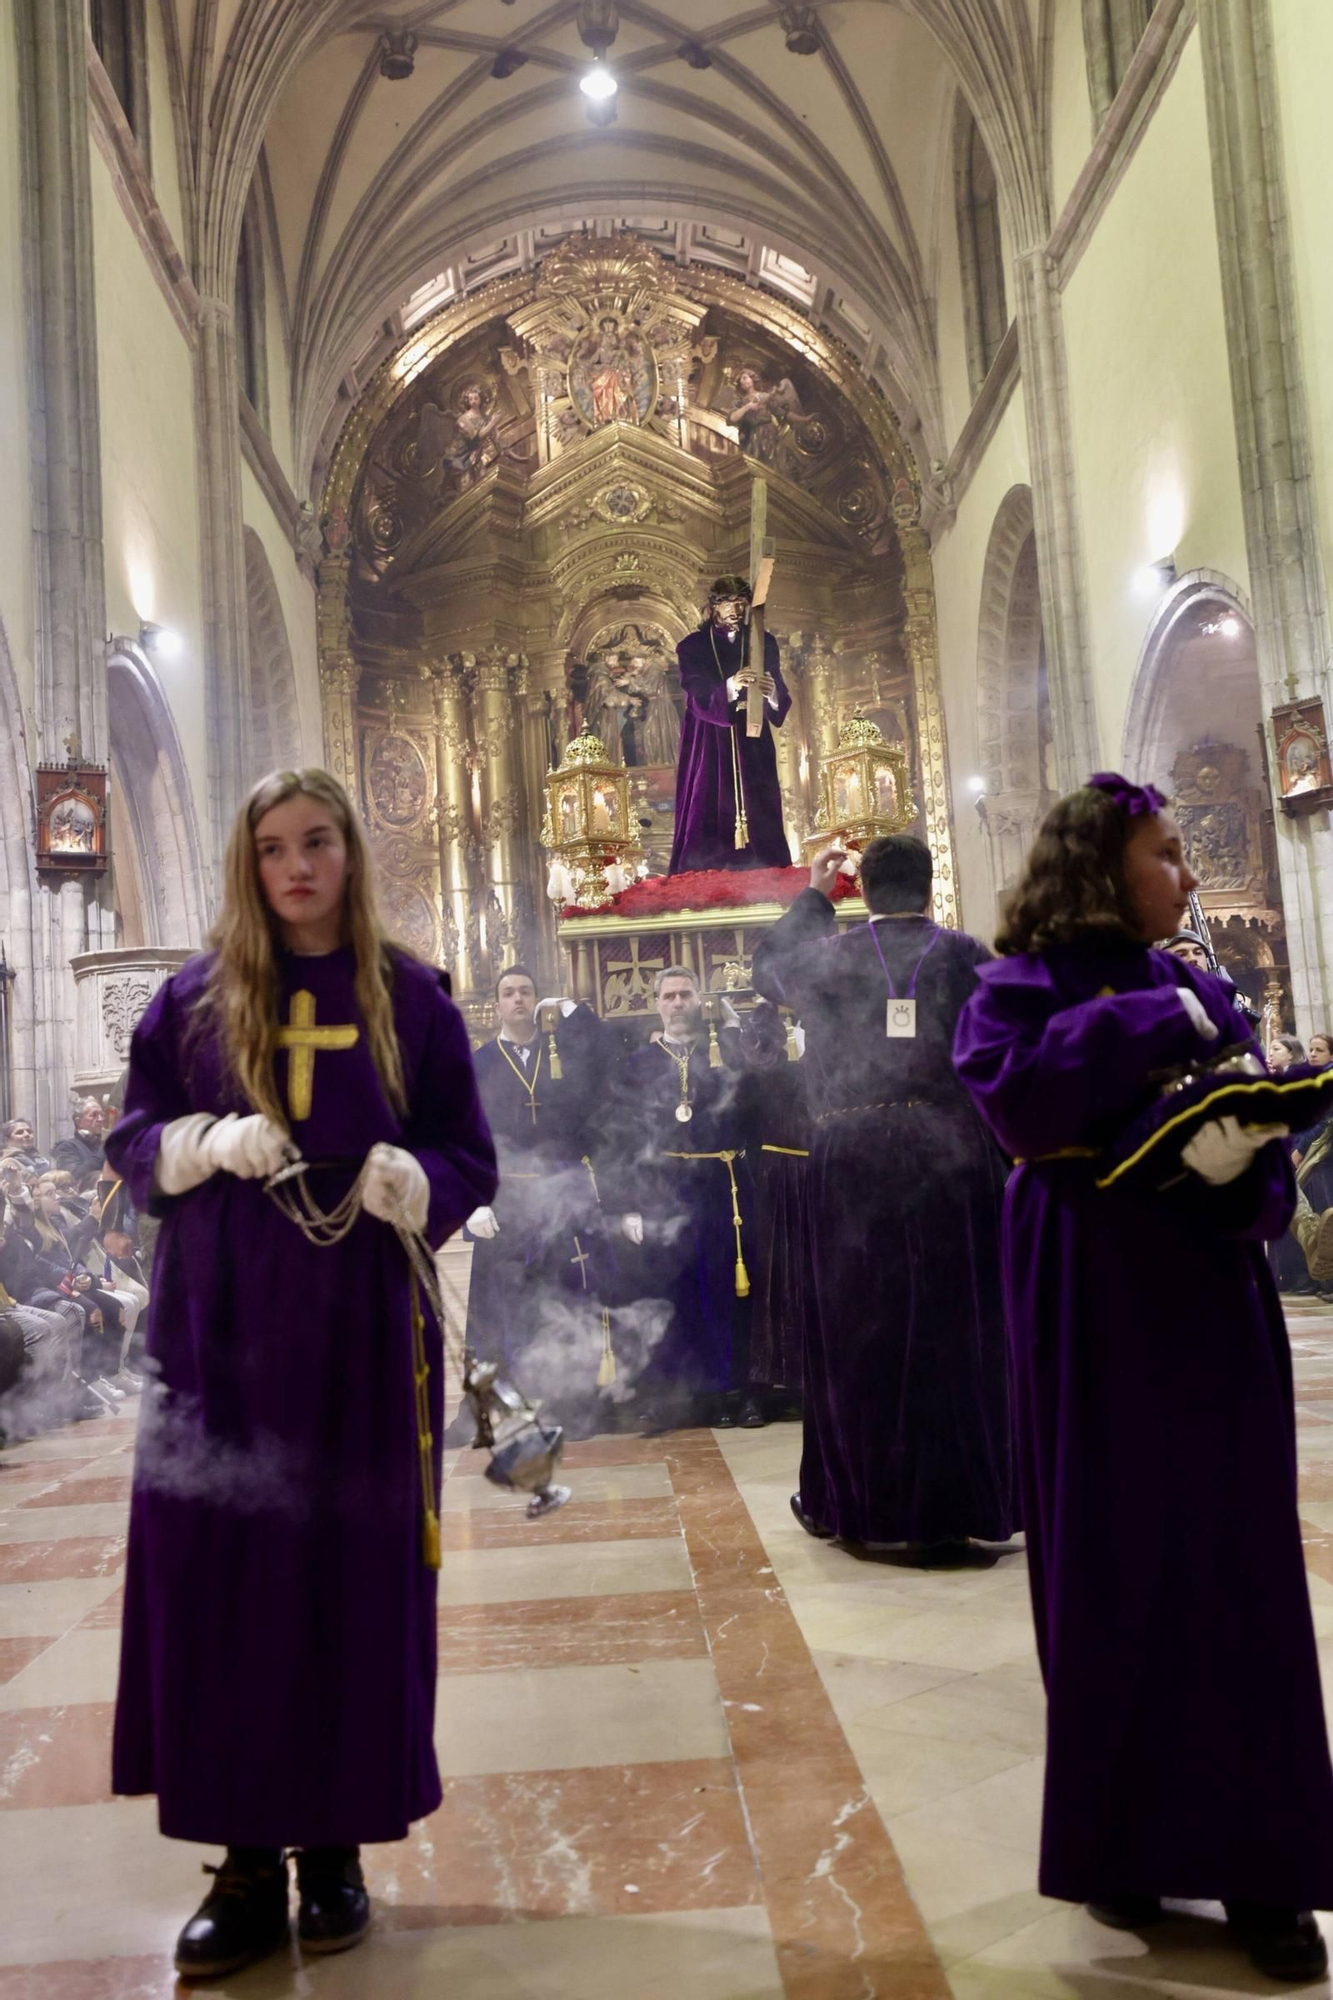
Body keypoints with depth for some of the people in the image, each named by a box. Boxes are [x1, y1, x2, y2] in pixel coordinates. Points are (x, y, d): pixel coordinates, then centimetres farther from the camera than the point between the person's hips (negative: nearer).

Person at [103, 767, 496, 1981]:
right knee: (218, 1581, 2)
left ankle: (335, 1847, 23)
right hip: (219, 1334, 1)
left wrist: (408, 1181, -18)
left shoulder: (412, 1000, 3)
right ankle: (246, 1859, 18)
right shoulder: (193, 999, 7)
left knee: (355, 1580, 5)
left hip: (362, 1338, -1)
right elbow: (131, 1144, 8)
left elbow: (470, 1161, 3)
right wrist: (209, 1142, -12)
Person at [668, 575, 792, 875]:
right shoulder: (693, 647, 1)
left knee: (759, 823, -1)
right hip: (710, 751, -2)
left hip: (753, 748, 2)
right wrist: (731, 687, -31)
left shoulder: (764, 643, 8)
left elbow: (781, 703, 2)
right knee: (710, 819, -6)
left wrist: (772, 693, -23)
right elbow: (698, 700, -12)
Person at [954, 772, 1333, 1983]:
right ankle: (1122, 1846, 24)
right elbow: (1019, 1099, -23)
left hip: (1212, 1304, 4)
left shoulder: (1201, 995, 11)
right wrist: (1148, 1019, -17)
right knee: (1111, 1574, 6)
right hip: (1096, 1310, -4)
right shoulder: (1022, 988, -2)